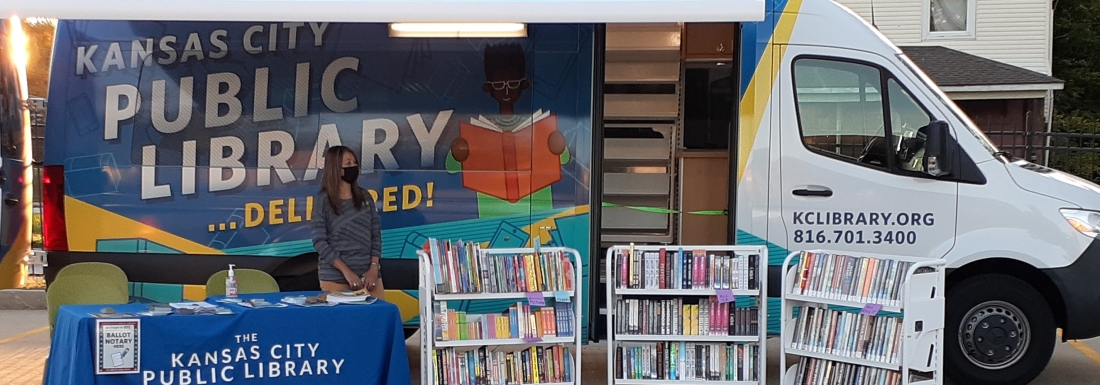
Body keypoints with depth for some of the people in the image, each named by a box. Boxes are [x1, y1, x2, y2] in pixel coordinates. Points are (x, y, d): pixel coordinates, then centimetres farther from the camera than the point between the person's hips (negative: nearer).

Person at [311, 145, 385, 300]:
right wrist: (346, 271, -14)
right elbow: (319, 241, -7)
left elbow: (376, 234, 8)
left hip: (368, 275, 3)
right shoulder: (323, 200, -2)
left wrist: (374, 268, -5)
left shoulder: (365, 197, 9)